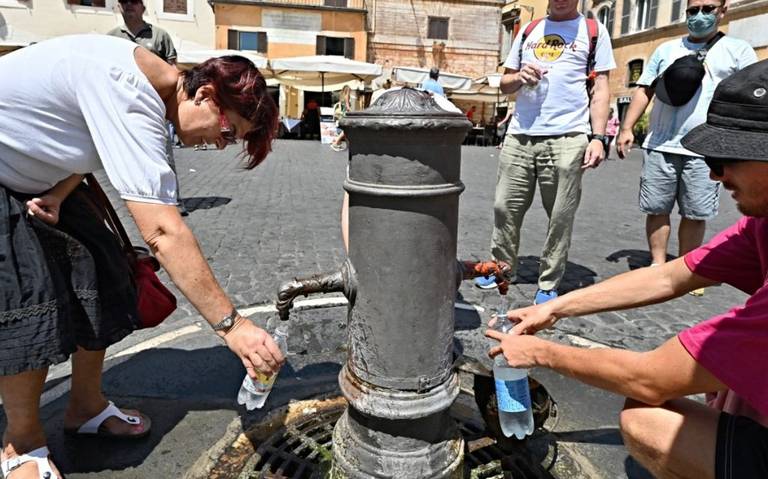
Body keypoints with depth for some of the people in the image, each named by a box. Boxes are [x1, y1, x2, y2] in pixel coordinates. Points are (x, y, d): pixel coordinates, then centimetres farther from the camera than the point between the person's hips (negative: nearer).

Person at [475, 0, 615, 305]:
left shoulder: (593, 31, 8)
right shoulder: (528, 30, 17)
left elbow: (600, 88, 3)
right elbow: (505, 84, 19)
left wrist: (598, 137, -9)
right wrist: (519, 78, -5)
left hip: (567, 140, -3)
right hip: (519, 136, 3)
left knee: (560, 217, 1)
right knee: (505, 207, 5)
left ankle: (549, 284, 12)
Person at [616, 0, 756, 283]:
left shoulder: (738, 50, 9)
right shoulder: (666, 49, 16)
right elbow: (644, 90, 12)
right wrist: (627, 128, 0)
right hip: (659, 146, 2)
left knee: (695, 214, 3)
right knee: (656, 209, 3)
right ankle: (658, 265, 14)